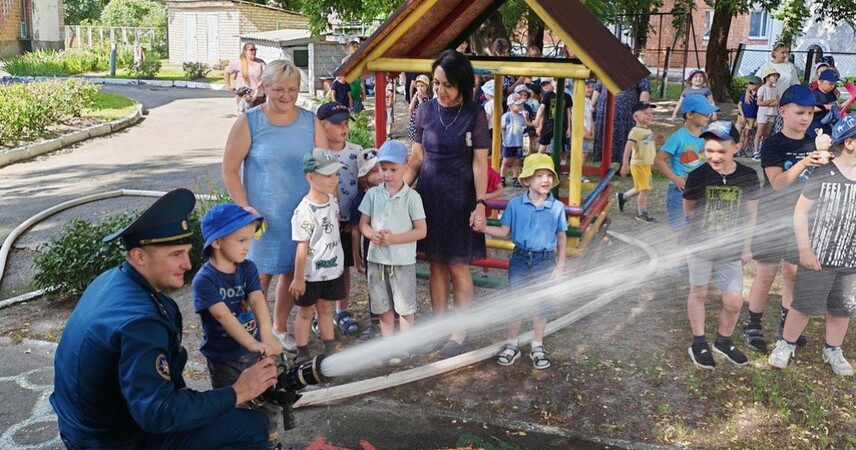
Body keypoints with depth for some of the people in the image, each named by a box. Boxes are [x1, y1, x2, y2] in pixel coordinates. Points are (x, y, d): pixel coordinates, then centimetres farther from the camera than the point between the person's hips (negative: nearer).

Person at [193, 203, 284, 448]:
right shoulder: (204, 280, -20)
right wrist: (253, 343, -42)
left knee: (268, 402, 19)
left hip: (253, 352, 5)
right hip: (224, 360, -5)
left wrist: (267, 336, -37)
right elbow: (224, 317, -30)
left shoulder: (248, 268, -5)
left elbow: (257, 300, -20)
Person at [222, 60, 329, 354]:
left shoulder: (310, 122, 2)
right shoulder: (249, 123, -7)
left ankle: (280, 328, 34)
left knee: (291, 272, 14)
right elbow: (229, 170, -5)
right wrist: (245, 208, -12)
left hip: (302, 214, 3)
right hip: (263, 216, -3)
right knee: (260, 275, 3)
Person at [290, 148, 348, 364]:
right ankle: (302, 354, 23)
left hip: (332, 269, 6)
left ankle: (330, 349, 32)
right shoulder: (305, 211, -23)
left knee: (326, 308, 20)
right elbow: (302, 247, -20)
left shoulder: (332, 200, -1)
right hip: (311, 274, -6)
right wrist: (298, 278, -16)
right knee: (305, 312, 10)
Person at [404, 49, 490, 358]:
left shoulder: (474, 115, -8)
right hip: (429, 195, 4)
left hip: (460, 198, -3)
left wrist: (480, 204, -13)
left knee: (458, 267, 3)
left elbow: (479, 163, -8)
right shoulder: (425, 112, 2)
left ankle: (460, 332, 16)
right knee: (436, 264, 11)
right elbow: (416, 159, 8)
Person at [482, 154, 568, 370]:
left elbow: (562, 238, 1)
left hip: (545, 261, 0)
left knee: (541, 304, 11)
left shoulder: (557, 207, -7)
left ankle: (537, 346, 29)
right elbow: (504, 231, -2)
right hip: (520, 259, 0)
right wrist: (483, 228, -18)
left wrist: (560, 266, -1)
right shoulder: (515, 204, -7)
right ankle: (512, 344, 28)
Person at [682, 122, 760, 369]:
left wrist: (746, 246, 5)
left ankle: (723, 341, 29)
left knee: (734, 302, 4)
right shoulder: (697, 176, -13)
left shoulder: (748, 176, -9)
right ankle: (699, 344, 25)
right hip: (700, 245, -1)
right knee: (699, 293, 11)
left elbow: (750, 213, 3)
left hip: (732, 250, 1)